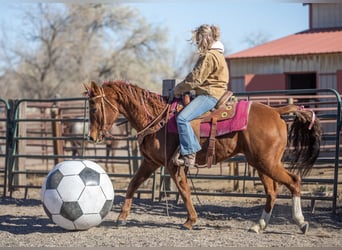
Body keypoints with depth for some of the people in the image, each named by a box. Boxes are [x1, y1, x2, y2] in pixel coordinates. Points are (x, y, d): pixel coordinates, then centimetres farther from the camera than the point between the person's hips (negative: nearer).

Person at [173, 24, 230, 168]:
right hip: (208, 93, 12)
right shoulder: (215, 54, 20)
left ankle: (189, 154, -27)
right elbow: (196, 76, 25)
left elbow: (195, 79, -17)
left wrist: (179, 89, -5)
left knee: (182, 118, -25)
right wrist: (183, 89, 17)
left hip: (209, 95, -12)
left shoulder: (209, 56, -15)